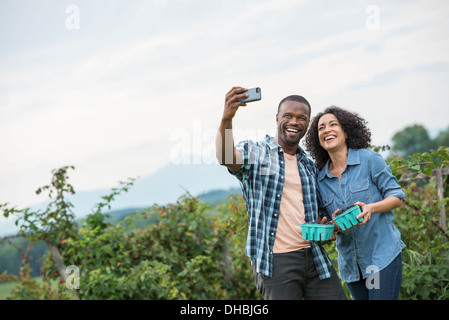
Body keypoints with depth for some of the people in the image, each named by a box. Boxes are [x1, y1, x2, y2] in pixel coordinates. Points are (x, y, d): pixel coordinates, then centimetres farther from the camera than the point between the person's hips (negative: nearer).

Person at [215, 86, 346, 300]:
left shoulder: (310, 167, 18)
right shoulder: (255, 152, 0)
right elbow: (226, 157, -22)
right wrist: (226, 118, -41)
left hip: (314, 257, 6)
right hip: (275, 262, -5)